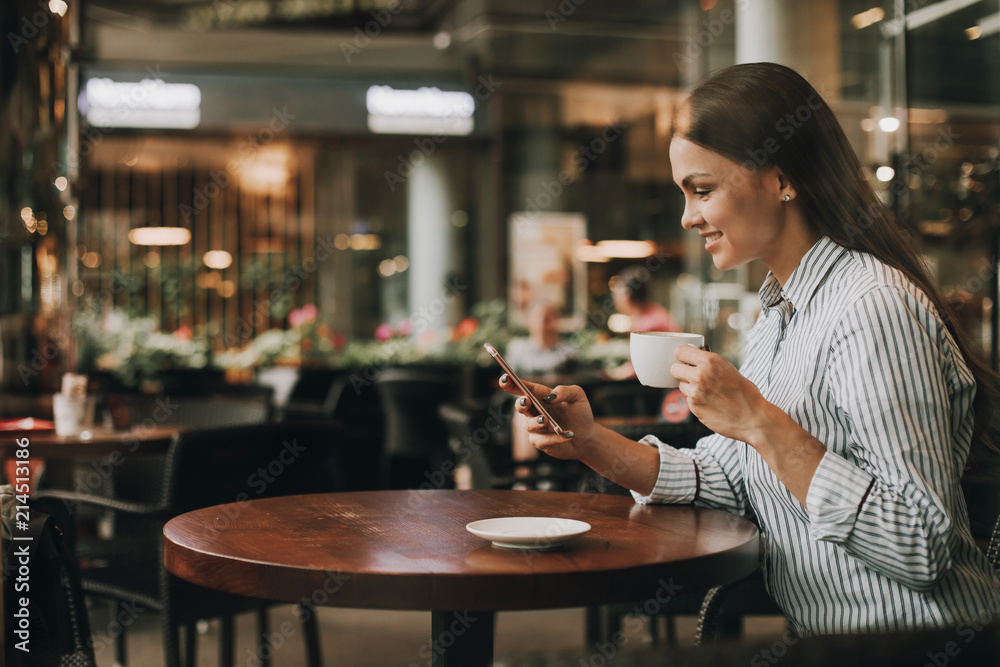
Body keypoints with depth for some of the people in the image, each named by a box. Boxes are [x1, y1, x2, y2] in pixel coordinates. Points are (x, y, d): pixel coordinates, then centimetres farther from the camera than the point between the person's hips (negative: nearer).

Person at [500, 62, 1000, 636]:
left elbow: (922, 548, -25)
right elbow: (729, 483, 10)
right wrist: (594, 444, -1)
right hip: (816, 634, 8)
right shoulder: (779, 313, 10)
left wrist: (763, 425, -27)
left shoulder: (873, 309, -20)